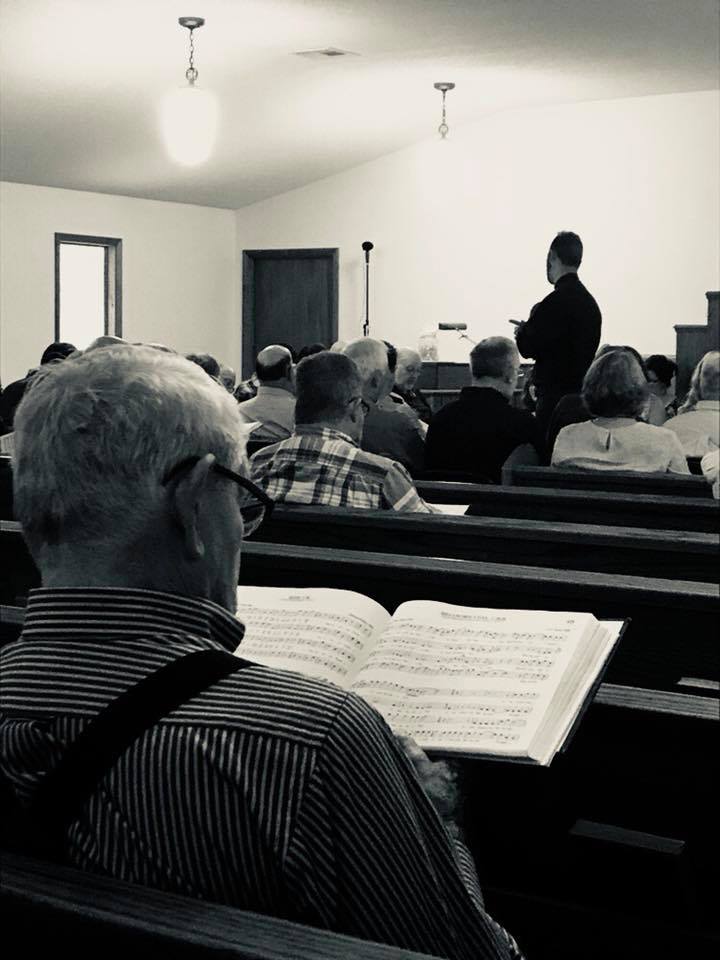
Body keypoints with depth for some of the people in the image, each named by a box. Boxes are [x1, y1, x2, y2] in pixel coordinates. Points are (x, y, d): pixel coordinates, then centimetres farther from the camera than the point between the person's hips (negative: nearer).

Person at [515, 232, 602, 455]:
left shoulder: (556, 301, -15)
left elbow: (528, 347, -15)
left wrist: (522, 331, 7)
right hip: (582, 393, 9)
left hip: (556, 397, -9)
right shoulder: (590, 302, 13)